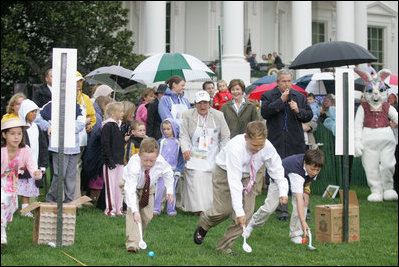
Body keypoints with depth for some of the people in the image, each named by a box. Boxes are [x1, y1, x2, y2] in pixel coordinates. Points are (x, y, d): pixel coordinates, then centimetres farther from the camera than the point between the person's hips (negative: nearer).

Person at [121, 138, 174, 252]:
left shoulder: (161, 162, -31)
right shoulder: (134, 165, -43)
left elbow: (168, 172, -4)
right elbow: (130, 190, -48)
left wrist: (169, 190, -7)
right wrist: (134, 211, -55)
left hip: (147, 188, 4)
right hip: (132, 186, -4)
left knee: (148, 216, 0)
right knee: (132, 213, -23)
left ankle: (139, 238, 24)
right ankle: (132, 243, -26)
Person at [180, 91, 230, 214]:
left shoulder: (218, 115, 4)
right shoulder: (188, 115, 3)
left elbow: (225, 136, 7)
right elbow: (184, 135, 1)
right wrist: (185, 149, -16)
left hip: (213, 157, 1)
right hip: (194, 156, -1)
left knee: (212, 183, -3)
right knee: (196, 183, -11)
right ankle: (198, 208, -8)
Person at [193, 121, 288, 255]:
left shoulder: (267, 147, -24)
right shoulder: (235, 148, -38)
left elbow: (276, 169, -7)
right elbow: (234, 181, -39)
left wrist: (283, 191, -20)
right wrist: (239, 211, -40)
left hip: (247, 176, 5)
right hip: (225, 173, -4)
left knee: (247, 212, -9)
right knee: (223, 210, -10)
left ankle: (223, 247, 0)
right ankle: (203, 225, 25)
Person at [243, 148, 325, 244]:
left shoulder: (314, 166, -29)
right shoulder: (296, 171, -47)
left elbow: (310, 178, 0)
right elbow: (298, 199, -52)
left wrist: (307, 189, -18)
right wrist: (303, 221, -57)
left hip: (301, 180, 5)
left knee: (304, 203, -18)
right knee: (270, 206, -8)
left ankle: (296, 234, -6)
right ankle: (252, 224, 20)